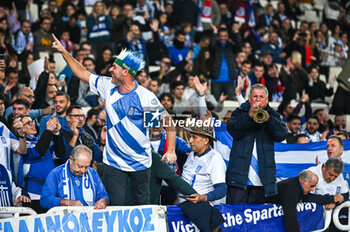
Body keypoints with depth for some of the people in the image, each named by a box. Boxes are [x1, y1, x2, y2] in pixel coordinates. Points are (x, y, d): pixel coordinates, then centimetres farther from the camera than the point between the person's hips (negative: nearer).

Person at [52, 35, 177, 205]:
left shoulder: (145, 97, -14)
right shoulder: (108, 87, 0)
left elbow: (167, 119, -8)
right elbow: (83, 74, 11)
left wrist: (171, 150, -15)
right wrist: (63, 52, 10)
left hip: (140, 164, -3)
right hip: (113, 162, 3)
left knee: (142, 206, 8)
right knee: (115, 206, -3)